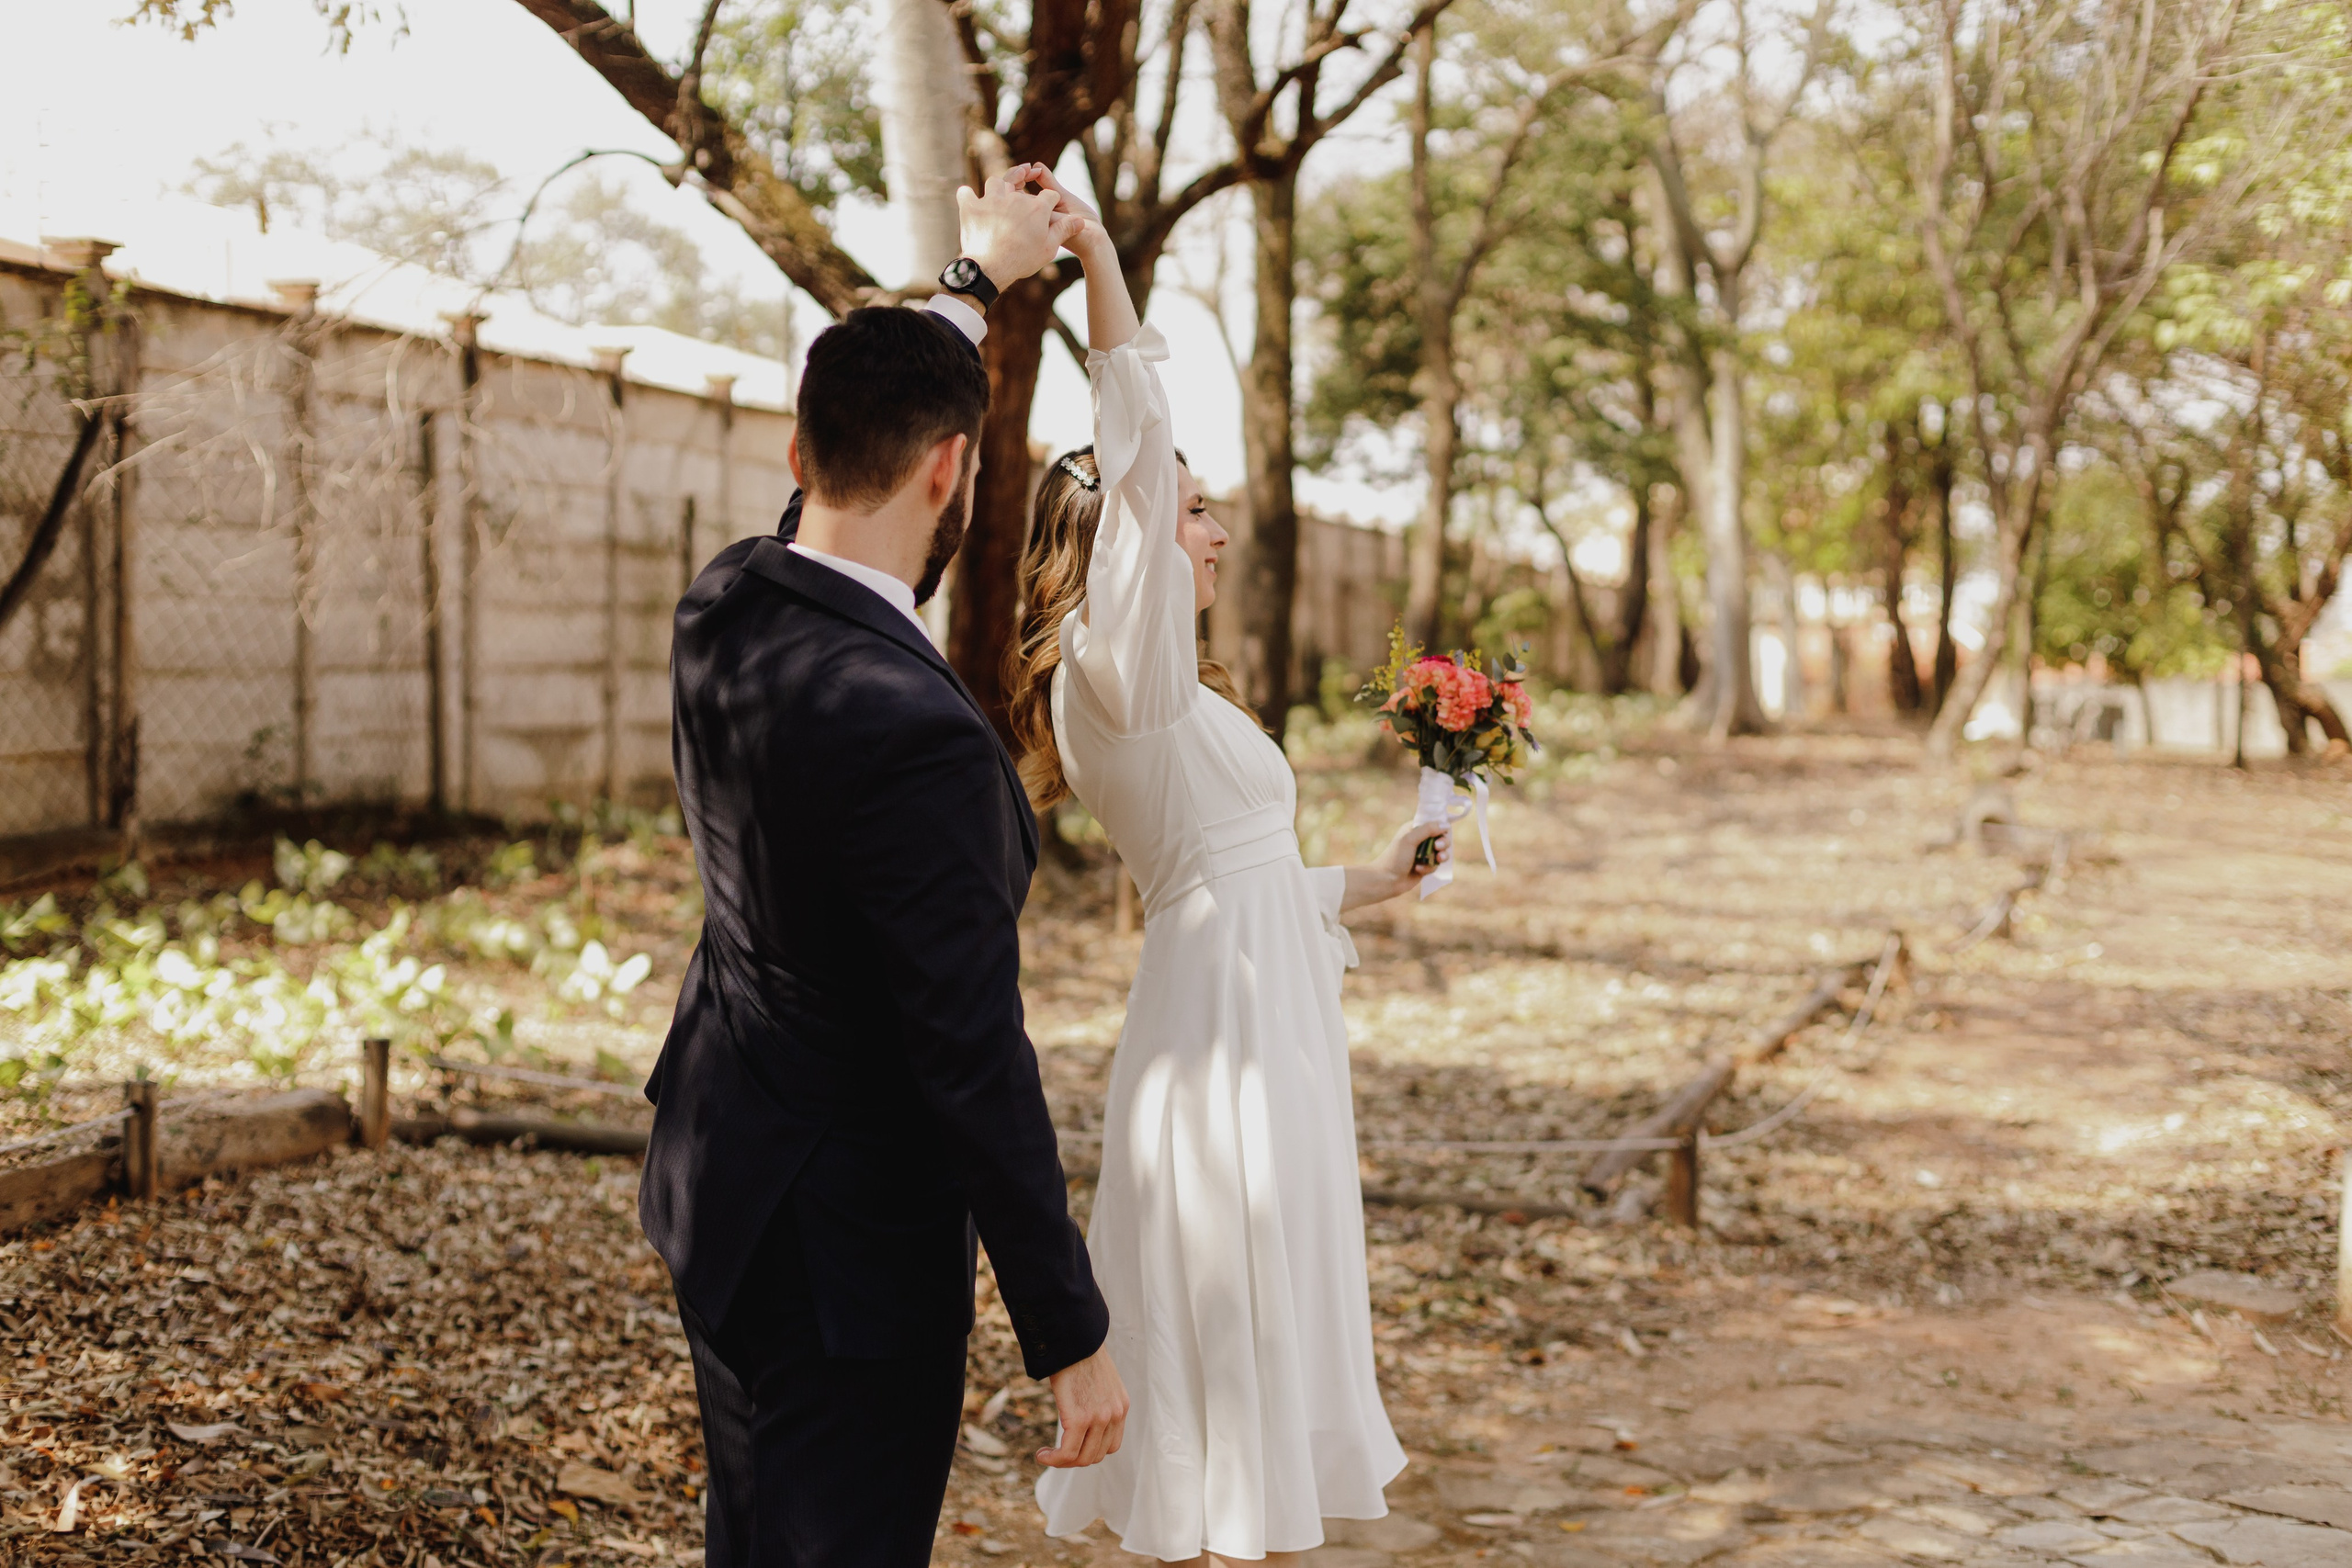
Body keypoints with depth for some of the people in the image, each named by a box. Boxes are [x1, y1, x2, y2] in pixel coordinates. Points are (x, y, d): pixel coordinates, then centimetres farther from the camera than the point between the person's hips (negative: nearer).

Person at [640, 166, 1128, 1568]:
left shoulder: (724, 608, -4)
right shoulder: (915, 738, -30)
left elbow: (846, 480, 19)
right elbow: (976, 1061, -26)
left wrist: (979, 277, 31)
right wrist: (1072, 1336, -16)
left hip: (718, 1181, 9)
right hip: (847, 1249, -9)